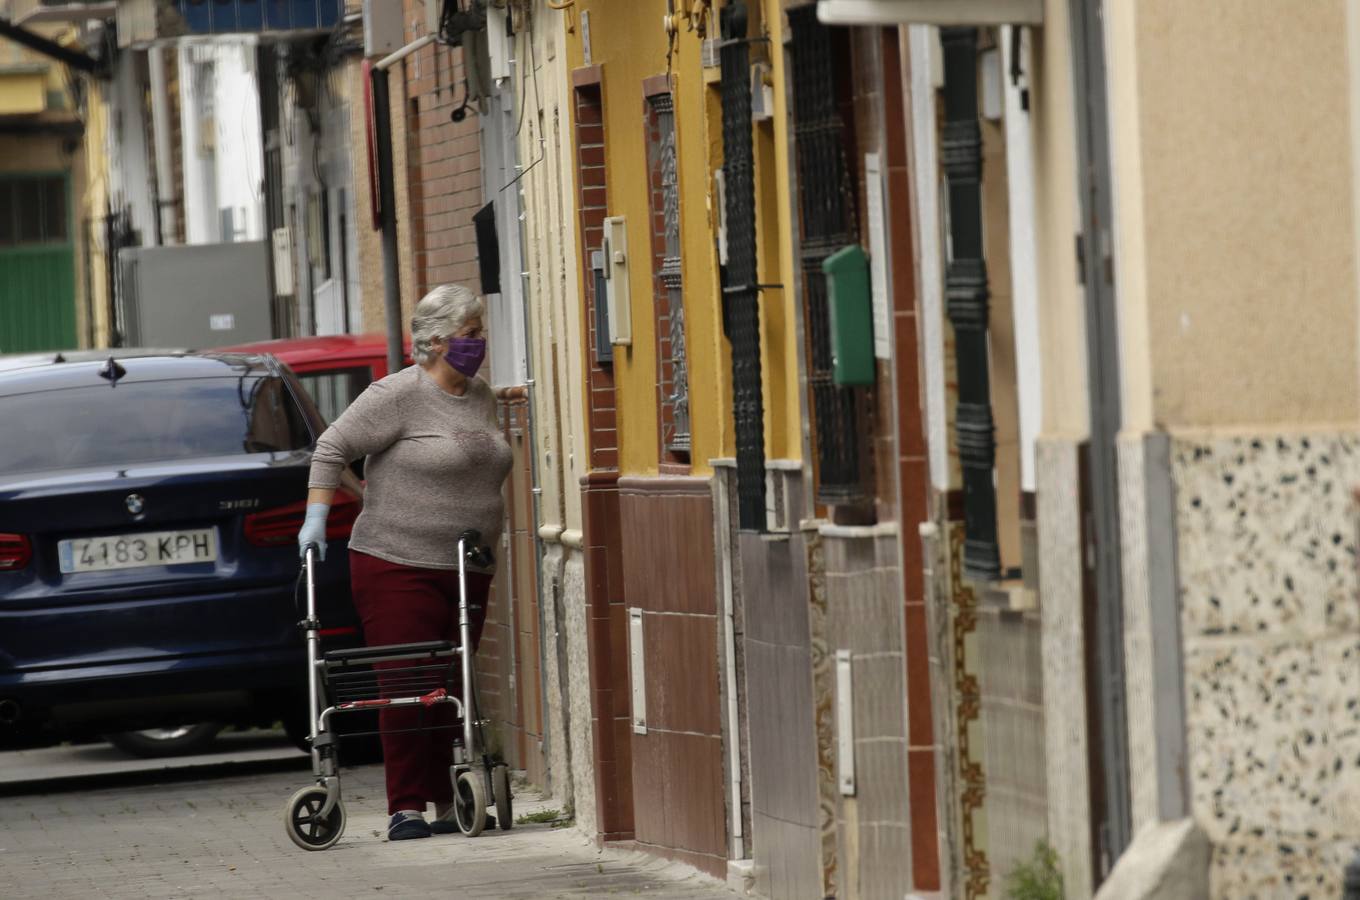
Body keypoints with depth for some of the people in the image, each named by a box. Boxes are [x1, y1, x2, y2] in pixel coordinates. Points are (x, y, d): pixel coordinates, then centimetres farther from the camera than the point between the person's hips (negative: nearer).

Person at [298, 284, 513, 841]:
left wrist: (484, 553, 21)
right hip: (397, 566, -7)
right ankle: (406, 807, -7)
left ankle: (451, 805, 10)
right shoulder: (399, 396, -10)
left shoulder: (481, 398, 13)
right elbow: (333, 448, -8)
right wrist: (317, 517, -14)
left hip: (466, 572, 7)